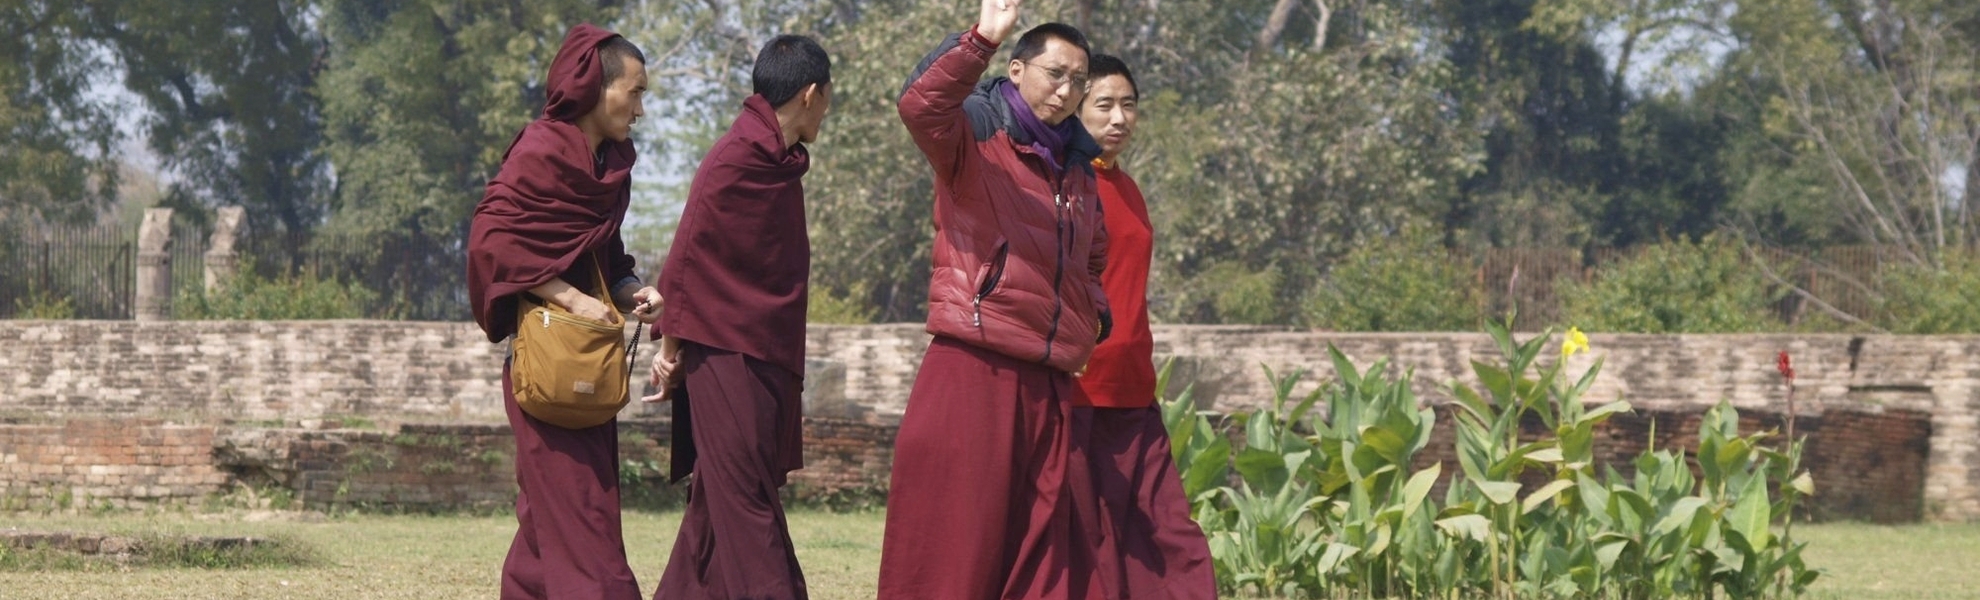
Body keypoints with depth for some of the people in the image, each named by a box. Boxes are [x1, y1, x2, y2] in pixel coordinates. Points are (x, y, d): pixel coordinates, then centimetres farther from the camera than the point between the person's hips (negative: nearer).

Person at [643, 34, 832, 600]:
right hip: (728, 356, -9)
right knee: (747, 509, -10)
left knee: (719, 507, 11)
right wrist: (673, 349, -11)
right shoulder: (739, 159, -15)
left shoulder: (776, 160, 14)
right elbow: (686, 258, -15)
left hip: (764, 359, 9)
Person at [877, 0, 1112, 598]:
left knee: (1053, 544, 8)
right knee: (954, 532, -8)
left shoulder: (1077, 165, 18)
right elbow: (920, 106, -27)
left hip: (1049, 383, 7)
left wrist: (1094, 312, 16)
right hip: (974, 372, -7)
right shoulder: (977, 133, -3)